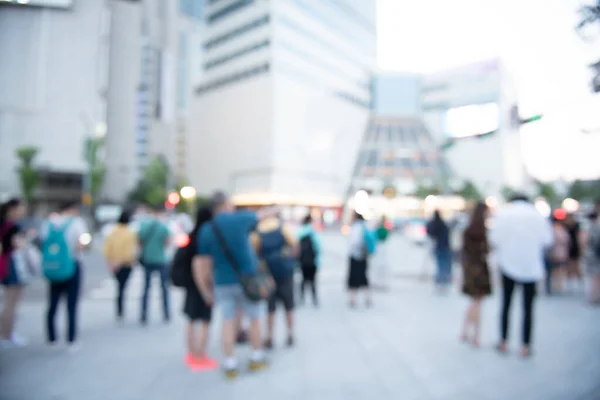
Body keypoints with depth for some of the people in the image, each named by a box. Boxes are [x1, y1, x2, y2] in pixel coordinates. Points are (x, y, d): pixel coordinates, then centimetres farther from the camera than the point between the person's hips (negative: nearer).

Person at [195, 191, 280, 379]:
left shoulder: (205, 230, -2)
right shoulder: (240, 218, -8)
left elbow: (204, 264, -1)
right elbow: (262, 214, 13)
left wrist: (206, 289, 9)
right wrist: (274, 209, 33)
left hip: (223, 283, 2)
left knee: (228, 322, 11)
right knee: (254, 320, 14)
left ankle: (230, 365, 16)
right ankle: (256, 358, 28)